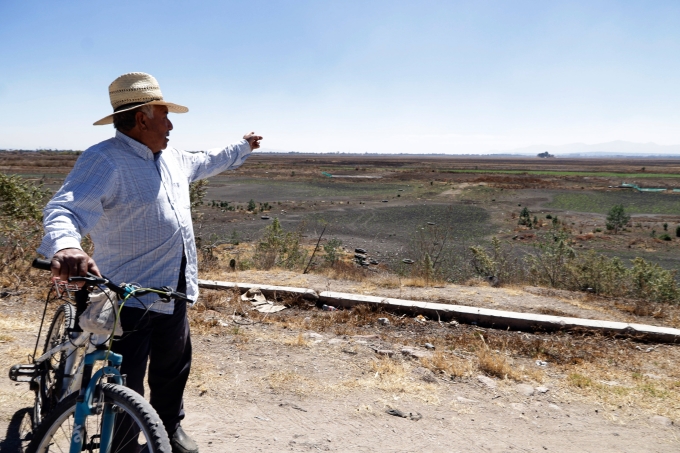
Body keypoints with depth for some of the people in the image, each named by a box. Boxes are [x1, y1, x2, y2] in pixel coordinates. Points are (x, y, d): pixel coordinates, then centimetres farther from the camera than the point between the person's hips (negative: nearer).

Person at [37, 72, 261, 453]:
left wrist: (243, 148, 41)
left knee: (174, 368, 24)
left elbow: (205, 163, 30)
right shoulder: (105, 160, -19)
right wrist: (65, 246, -54)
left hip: (173, 293, 9)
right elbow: (65, 208, -33)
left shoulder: (171, 157, 10)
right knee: (126, 386, 1)